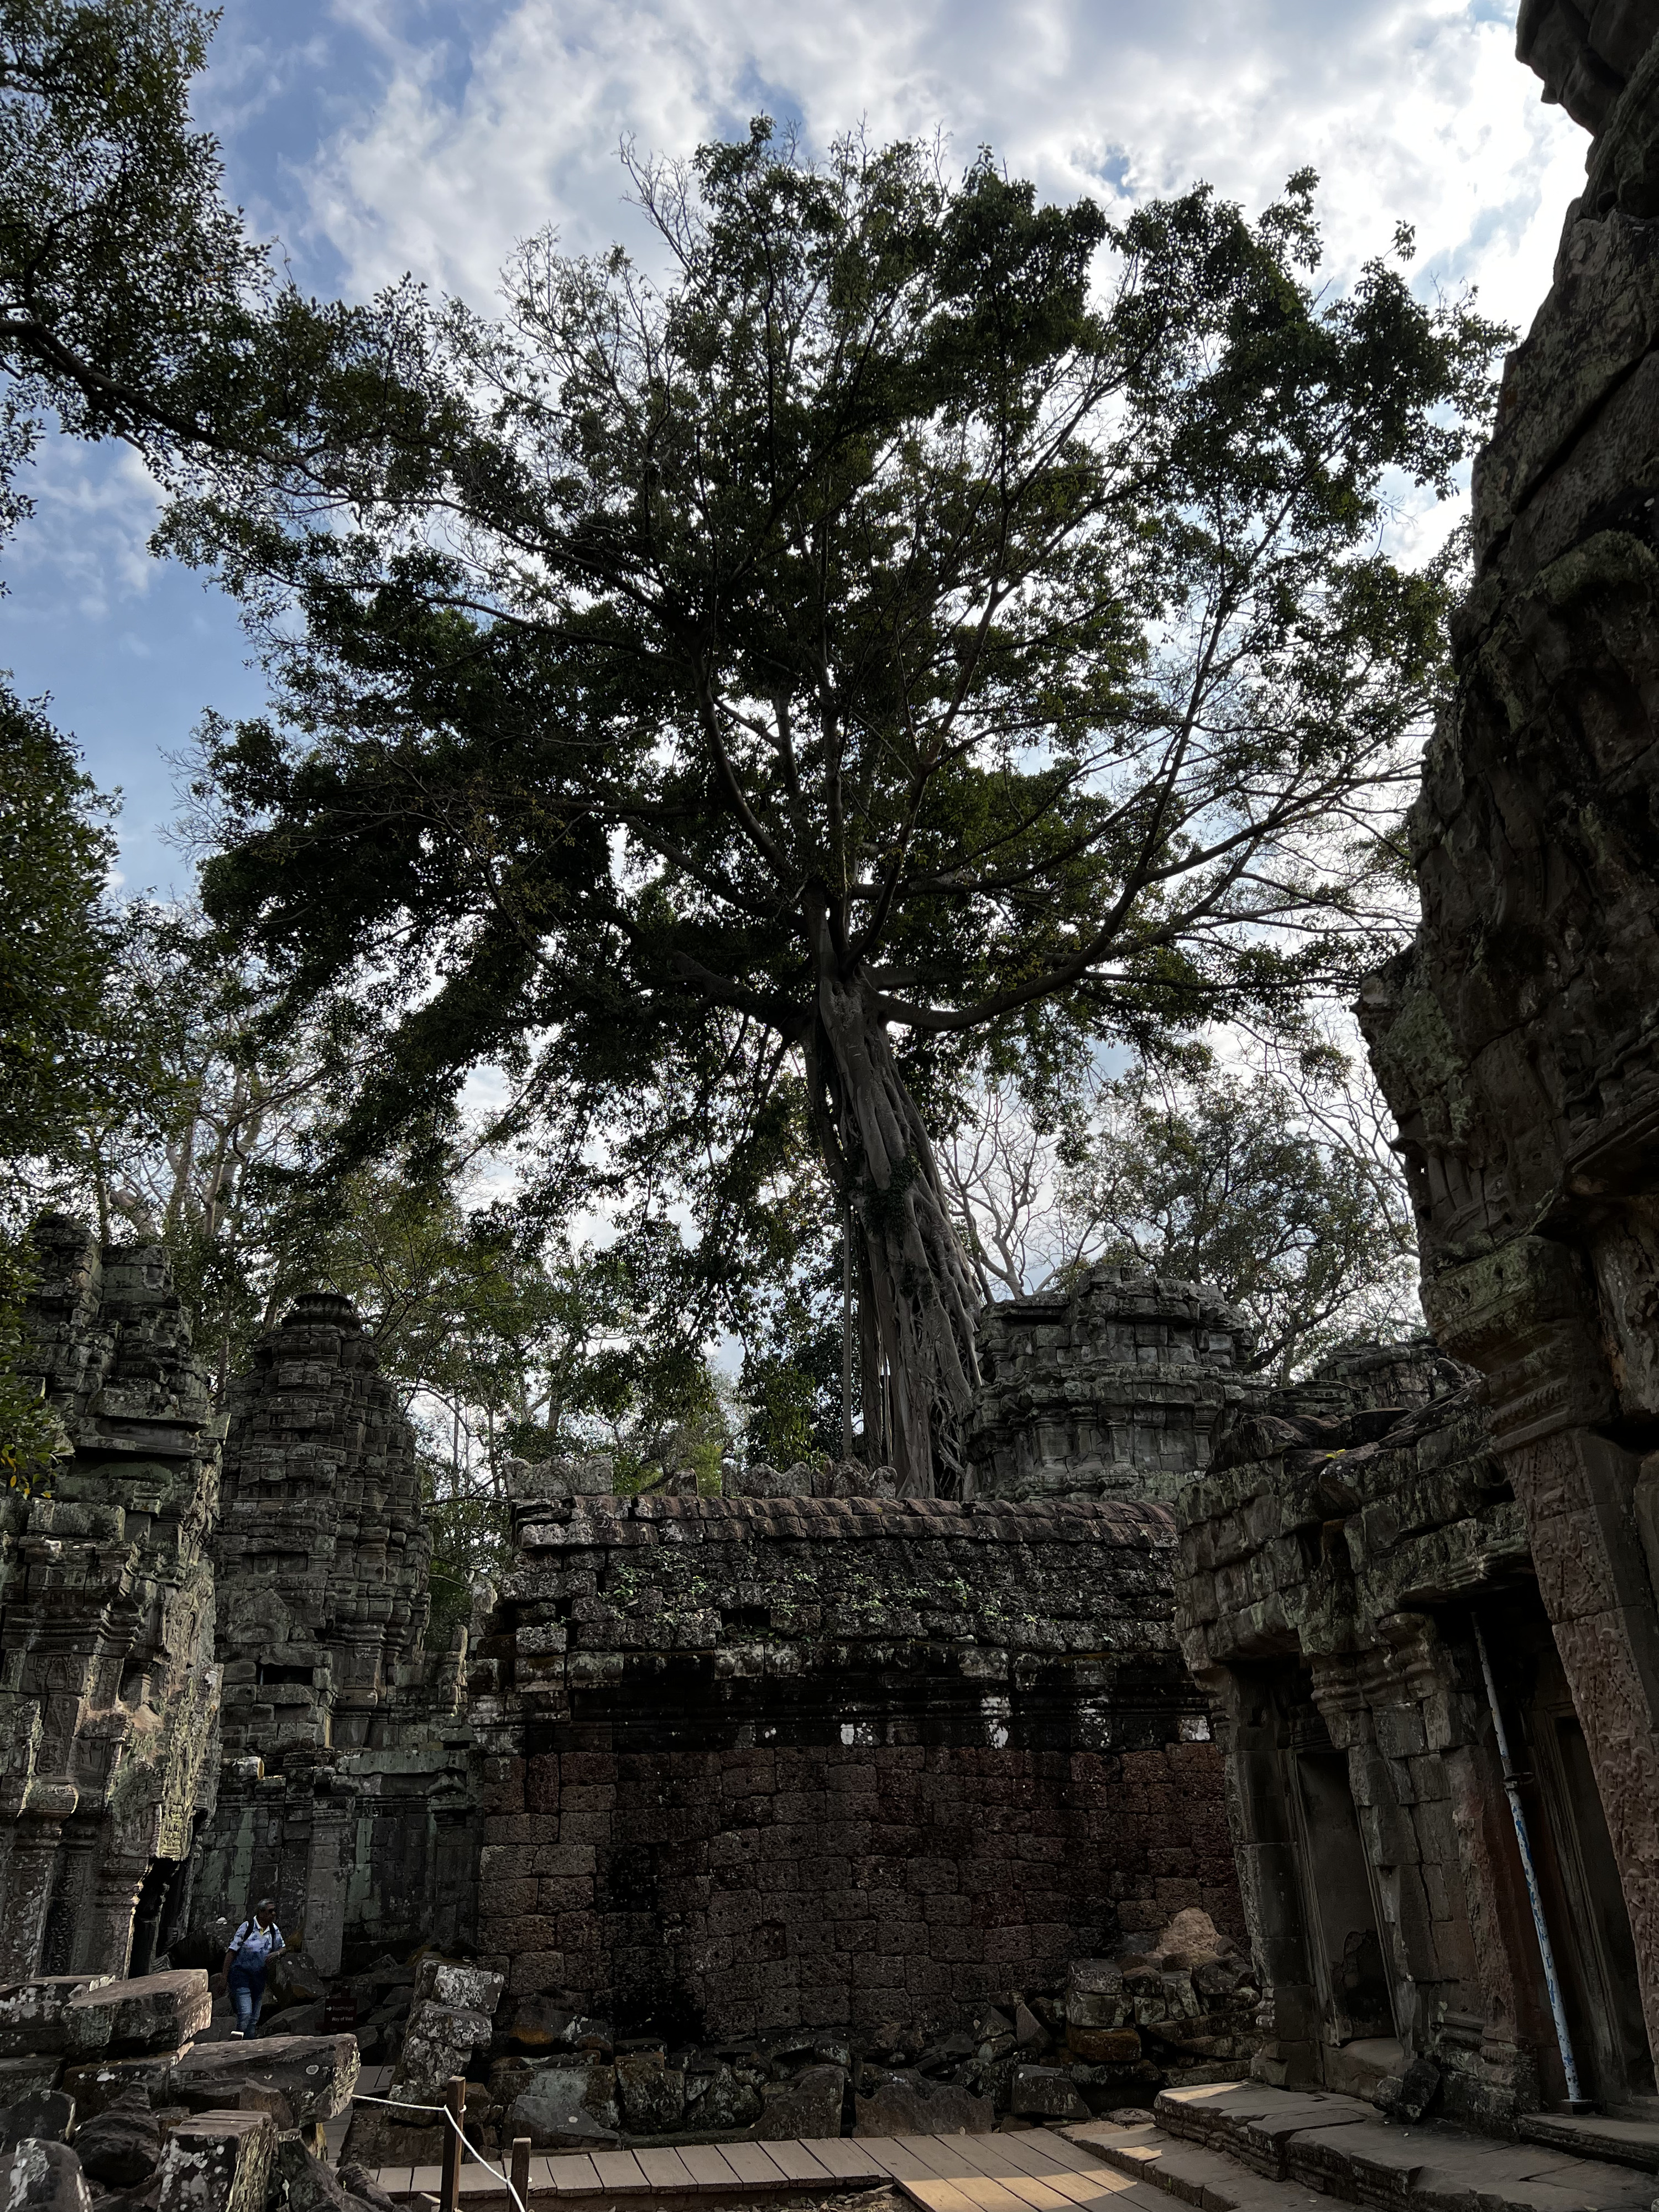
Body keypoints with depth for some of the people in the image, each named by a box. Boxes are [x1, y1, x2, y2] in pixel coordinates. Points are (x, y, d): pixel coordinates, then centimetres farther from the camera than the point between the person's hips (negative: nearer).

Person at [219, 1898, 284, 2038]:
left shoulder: (274, 1930, 4)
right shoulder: (247, 1927, -10)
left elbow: (283, 1948, 18)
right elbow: (231, 1952, -7)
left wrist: (275, 1954, -5)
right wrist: (225, 1978, -9)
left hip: (259, 1977, 6)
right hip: (241, 1973, -6)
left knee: (254, 2018, 6)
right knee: (245, 2013, -21)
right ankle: (233, 2043, -10)